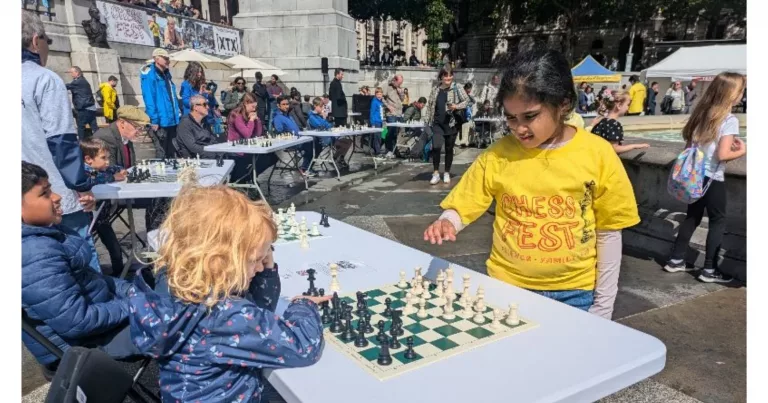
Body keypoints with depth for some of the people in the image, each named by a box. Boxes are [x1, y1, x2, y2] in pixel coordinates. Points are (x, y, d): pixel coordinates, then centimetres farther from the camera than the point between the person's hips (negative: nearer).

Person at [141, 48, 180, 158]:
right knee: (161, 155, -2)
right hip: (160, 122, -8)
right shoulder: (150, 75, -10)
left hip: (172, 121, 8)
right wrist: (154, 120, -20)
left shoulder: (166, 74, 16)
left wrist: (177, 116, 14)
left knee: (171, 154, 15)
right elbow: (149, 99, -16)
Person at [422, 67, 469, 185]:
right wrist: (427, 121, 7)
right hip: (437, 123, 1)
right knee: (436, 147, -14)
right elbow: (429, 106, 10)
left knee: (449, 149, 8)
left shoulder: (457, 88, -2)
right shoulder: (435, 90, 6)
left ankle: (447, 173, 21)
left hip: (451, 123, -1)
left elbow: (467, 100, 1)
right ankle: (436, 173, 0)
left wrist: (457, 106, -15)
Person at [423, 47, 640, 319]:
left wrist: (603, 305, -1)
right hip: (507, 287, 1)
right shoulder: (498, 154, -7)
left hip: (574, 293, 0)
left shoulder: (598, 154, -9)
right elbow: (461, 208, -2)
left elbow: (609, 233, -3)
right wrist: (447, 224, -26)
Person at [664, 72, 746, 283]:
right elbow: (722, 155, -21)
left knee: (692, 217, 17)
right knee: (718, 221, 7)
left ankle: (676, 260, 22)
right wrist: (742, 150, -3)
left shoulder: (701, 114, 7)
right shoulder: (729, 120, -14)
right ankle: (709, 270, 12)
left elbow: (688, 144, 12)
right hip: (712, 178, -7)